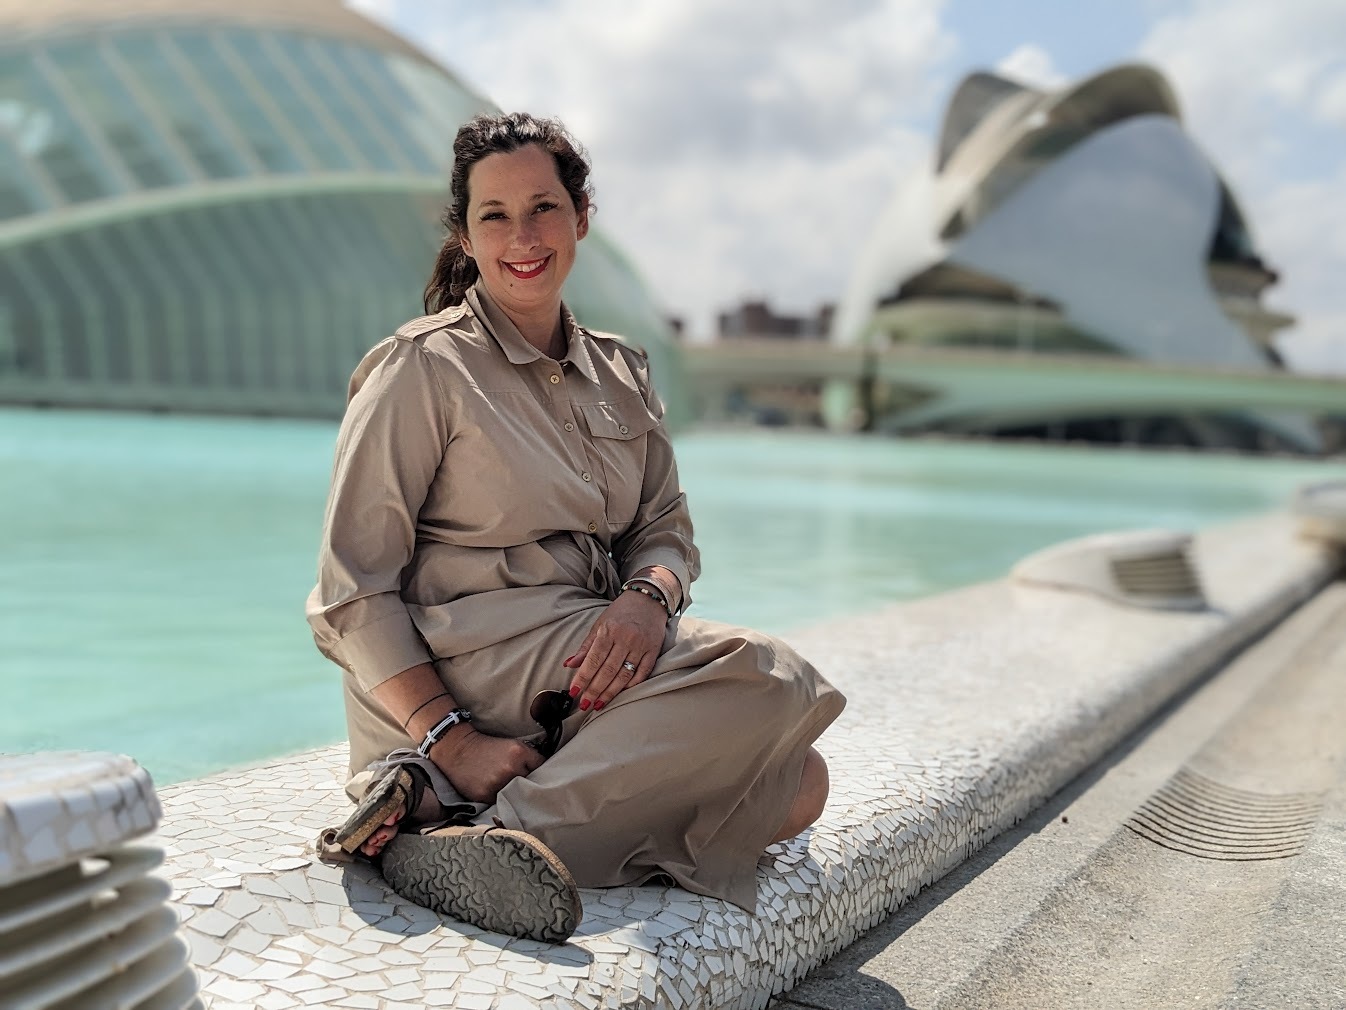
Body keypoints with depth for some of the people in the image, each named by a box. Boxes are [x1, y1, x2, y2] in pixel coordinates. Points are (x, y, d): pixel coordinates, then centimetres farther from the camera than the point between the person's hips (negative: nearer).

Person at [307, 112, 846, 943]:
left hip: (598, 652, 7)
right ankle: (513, 827, -21)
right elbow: (355, 590, -8)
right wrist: (451, 738, -20)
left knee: (799, 785, -16)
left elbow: (666, 530, 11)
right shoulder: (424, 368, -4)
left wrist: (648, 596, -15)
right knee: (763, 678, -24)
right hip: (466, 661, -7)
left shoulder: (621, 376, 15)